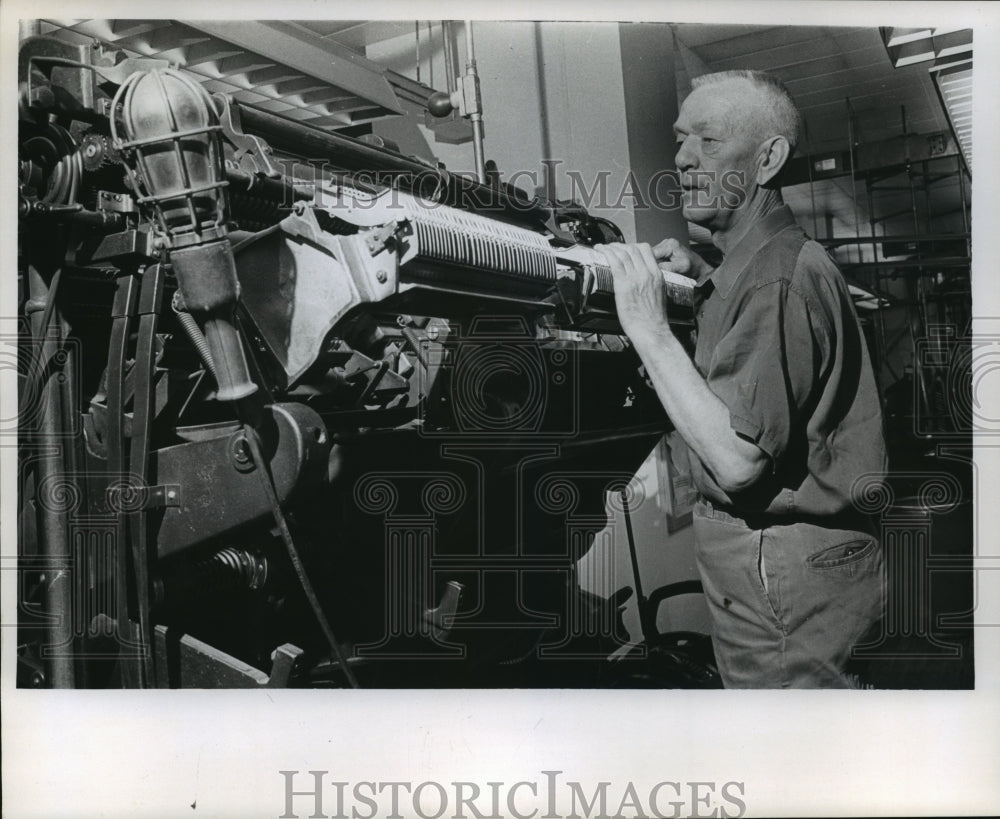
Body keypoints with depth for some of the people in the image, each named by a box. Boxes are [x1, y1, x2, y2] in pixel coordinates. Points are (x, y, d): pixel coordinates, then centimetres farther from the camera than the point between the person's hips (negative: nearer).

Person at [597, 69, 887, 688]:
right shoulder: (767, 258, 11)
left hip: (783, 580, -10)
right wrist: (707, 282, 13)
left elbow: (738, 460, -28)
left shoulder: (780, 275, -21)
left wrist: (650, 328, -24)